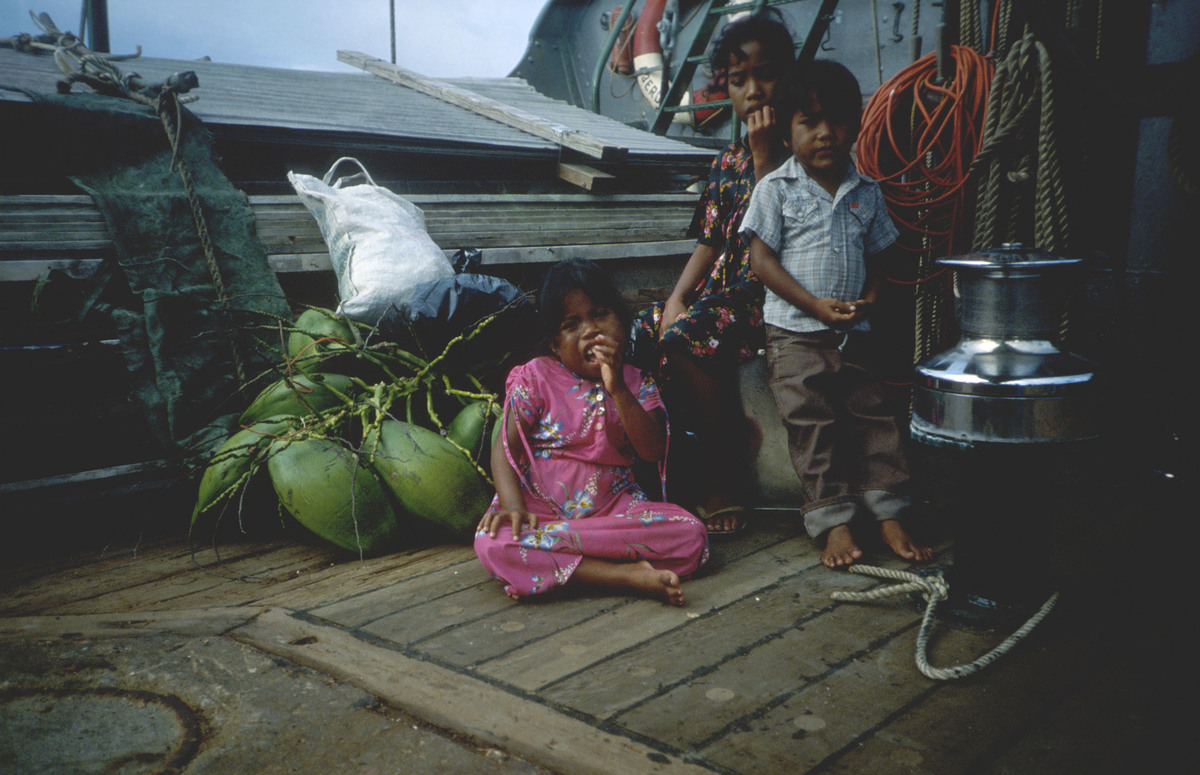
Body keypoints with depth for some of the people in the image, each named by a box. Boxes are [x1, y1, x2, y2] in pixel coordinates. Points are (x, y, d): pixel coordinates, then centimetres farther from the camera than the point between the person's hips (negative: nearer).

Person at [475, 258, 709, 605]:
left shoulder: (636, 383, 6)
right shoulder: (537, 377, 2)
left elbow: (653, 452, -9)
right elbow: (505, 446, -5)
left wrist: (617, 389, -20)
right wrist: (514, 507, -23)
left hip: (613, 508, 2)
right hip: (541, 508, -2)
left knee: (692, 535, -20)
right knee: (493, 544, -34)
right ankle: (627, 574, -30)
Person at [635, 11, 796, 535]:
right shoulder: (727, 163, 15)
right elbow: (709, 242, 13)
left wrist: (765, 157, -17)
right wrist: (676, 299, -2)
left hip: (776, 296, -7)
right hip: (723, 290, 7)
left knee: (684, 341, -29)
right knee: (637, 333, -10)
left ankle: (728, 478, -13)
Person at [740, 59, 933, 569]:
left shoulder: (866, 192, 11)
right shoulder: (776, 189, -2)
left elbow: (878, 254, 18)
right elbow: (762, 259, -7)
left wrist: (869, 297, -4)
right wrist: (815, 304, -15)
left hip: (853, 334, 4)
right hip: (795, 334, -4)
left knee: (874, 416, 4)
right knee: (813, 423, -4)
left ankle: (889, 516, 13)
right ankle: (833, 522, 3)